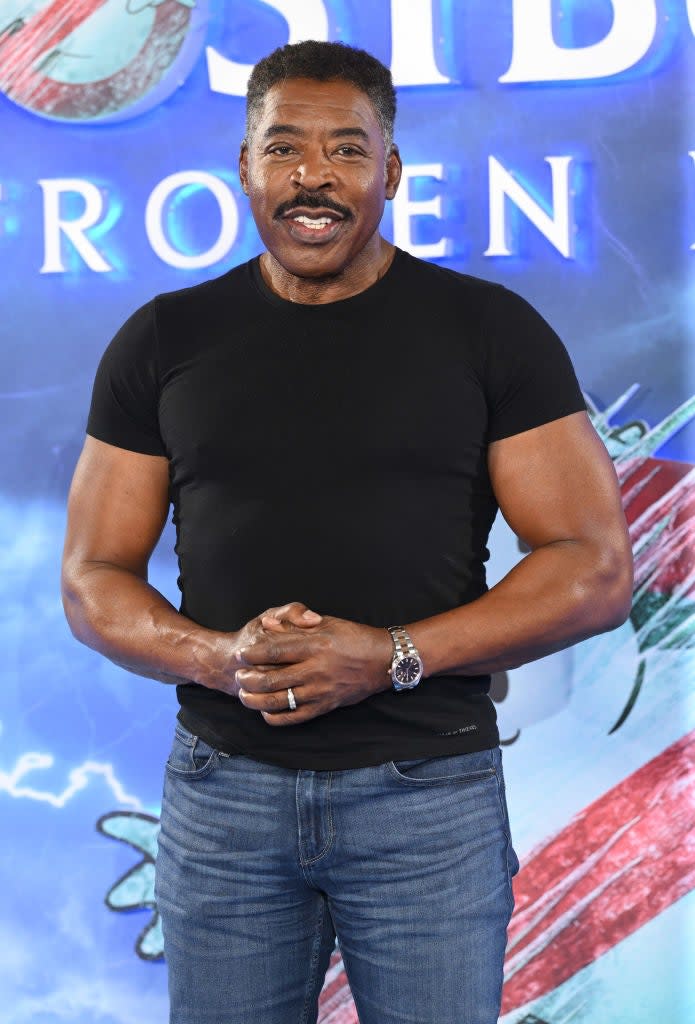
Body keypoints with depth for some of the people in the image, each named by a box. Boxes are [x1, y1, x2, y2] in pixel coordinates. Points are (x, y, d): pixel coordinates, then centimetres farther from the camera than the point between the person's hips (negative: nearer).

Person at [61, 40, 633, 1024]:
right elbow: (92, 578, 6)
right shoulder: (164, 341, 5)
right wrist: (221, 657, -15)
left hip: (429, 789, -1)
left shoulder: (490, 330, -1)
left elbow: (595, 569, -5)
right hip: (222, 785, 2)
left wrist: (394, 656, -17)